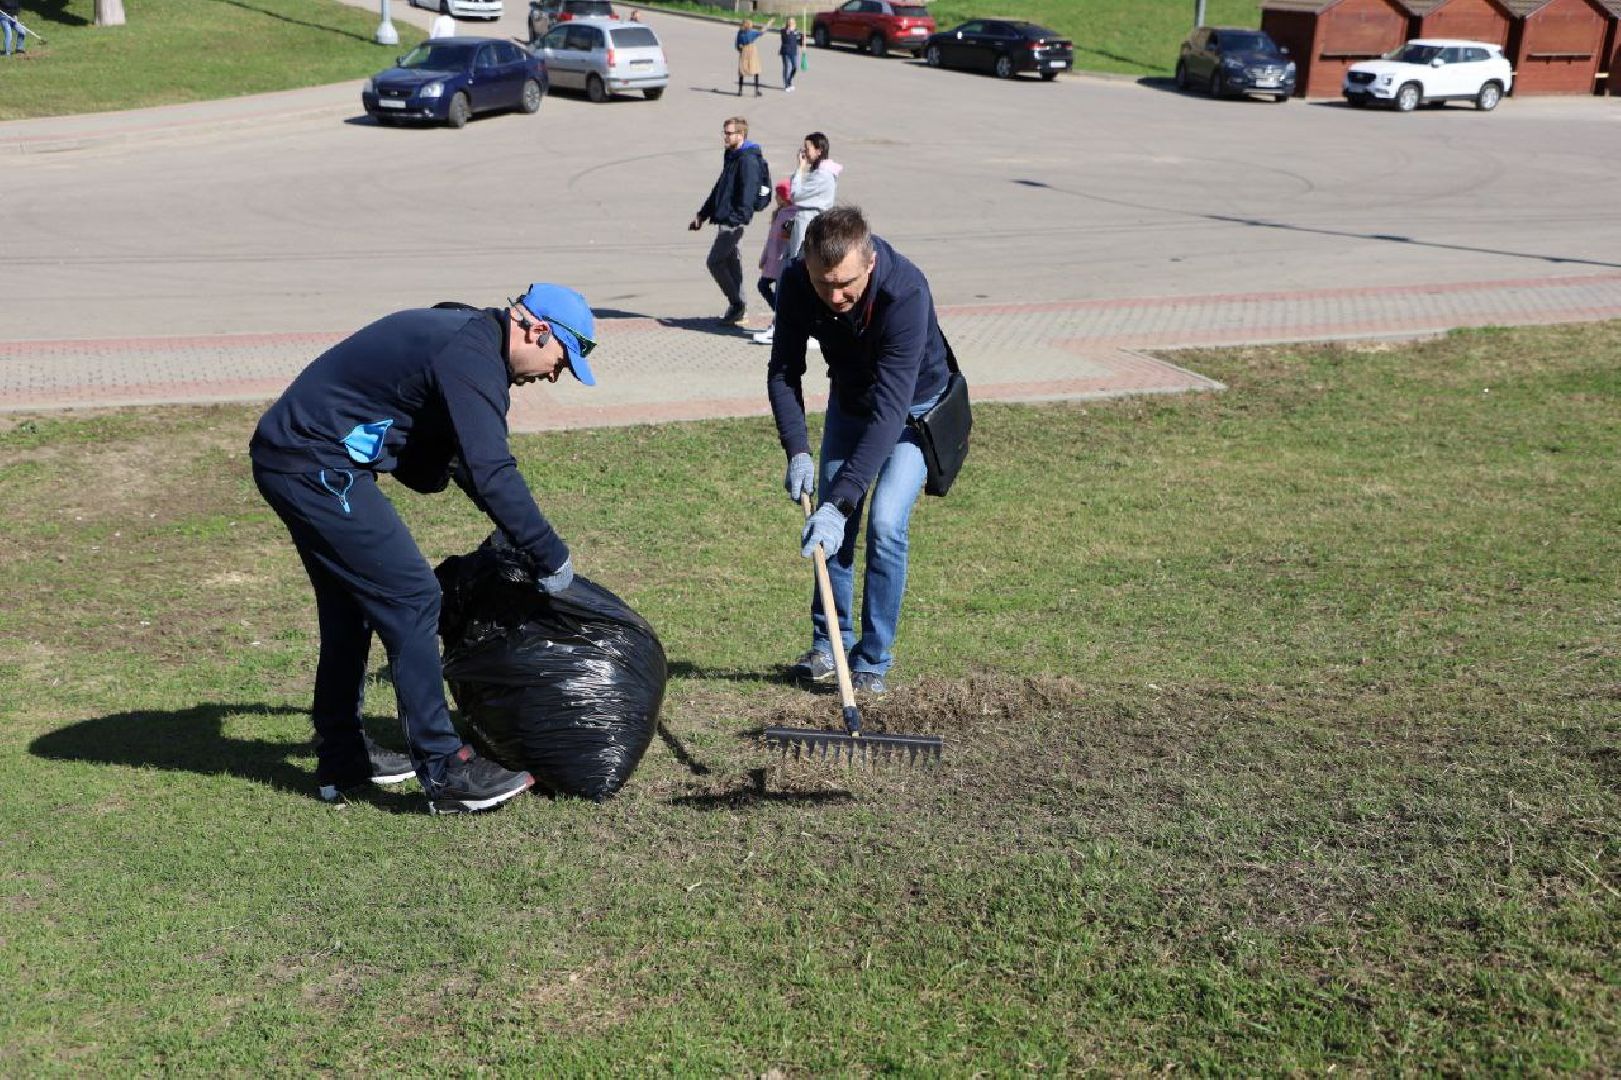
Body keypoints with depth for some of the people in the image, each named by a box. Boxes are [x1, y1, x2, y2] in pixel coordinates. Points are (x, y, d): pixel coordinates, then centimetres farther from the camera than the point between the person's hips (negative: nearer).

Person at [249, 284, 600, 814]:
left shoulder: (455, 331, 16)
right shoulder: (471, 353, -17)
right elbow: (492, 473, -24)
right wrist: (550, 556, -17)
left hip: (286, 455, 11)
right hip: (315, 468, -11)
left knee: (351, 603, 18)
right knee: (411, 598, -9)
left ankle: (341, 757, 29)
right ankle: (443, 769, -5)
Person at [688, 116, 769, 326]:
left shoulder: (748, 160, -14)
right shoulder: (732, 157, 17)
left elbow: (747, 194, -22)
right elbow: (719, 188, 24)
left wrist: (737, 220, -29)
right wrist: (702, 214, 23)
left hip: (734, 222, -10)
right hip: (724, 220, 10)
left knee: (714, 262, -8)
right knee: (730, 261, 12)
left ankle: (737, 304, 1)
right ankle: (739, 309, 17)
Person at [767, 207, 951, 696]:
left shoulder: (906, 292, -40)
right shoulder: (797, 283, -25)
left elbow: (890, 409, -43)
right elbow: (783, 371, -14)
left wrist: (841, 502, -48)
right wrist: (797, 451, -28)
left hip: (913, 405, -4)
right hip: (848, 398, 5)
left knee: (885, 524, -16)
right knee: (829, 523, 3)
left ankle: (873, 661, -1)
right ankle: (829, 644, 20)